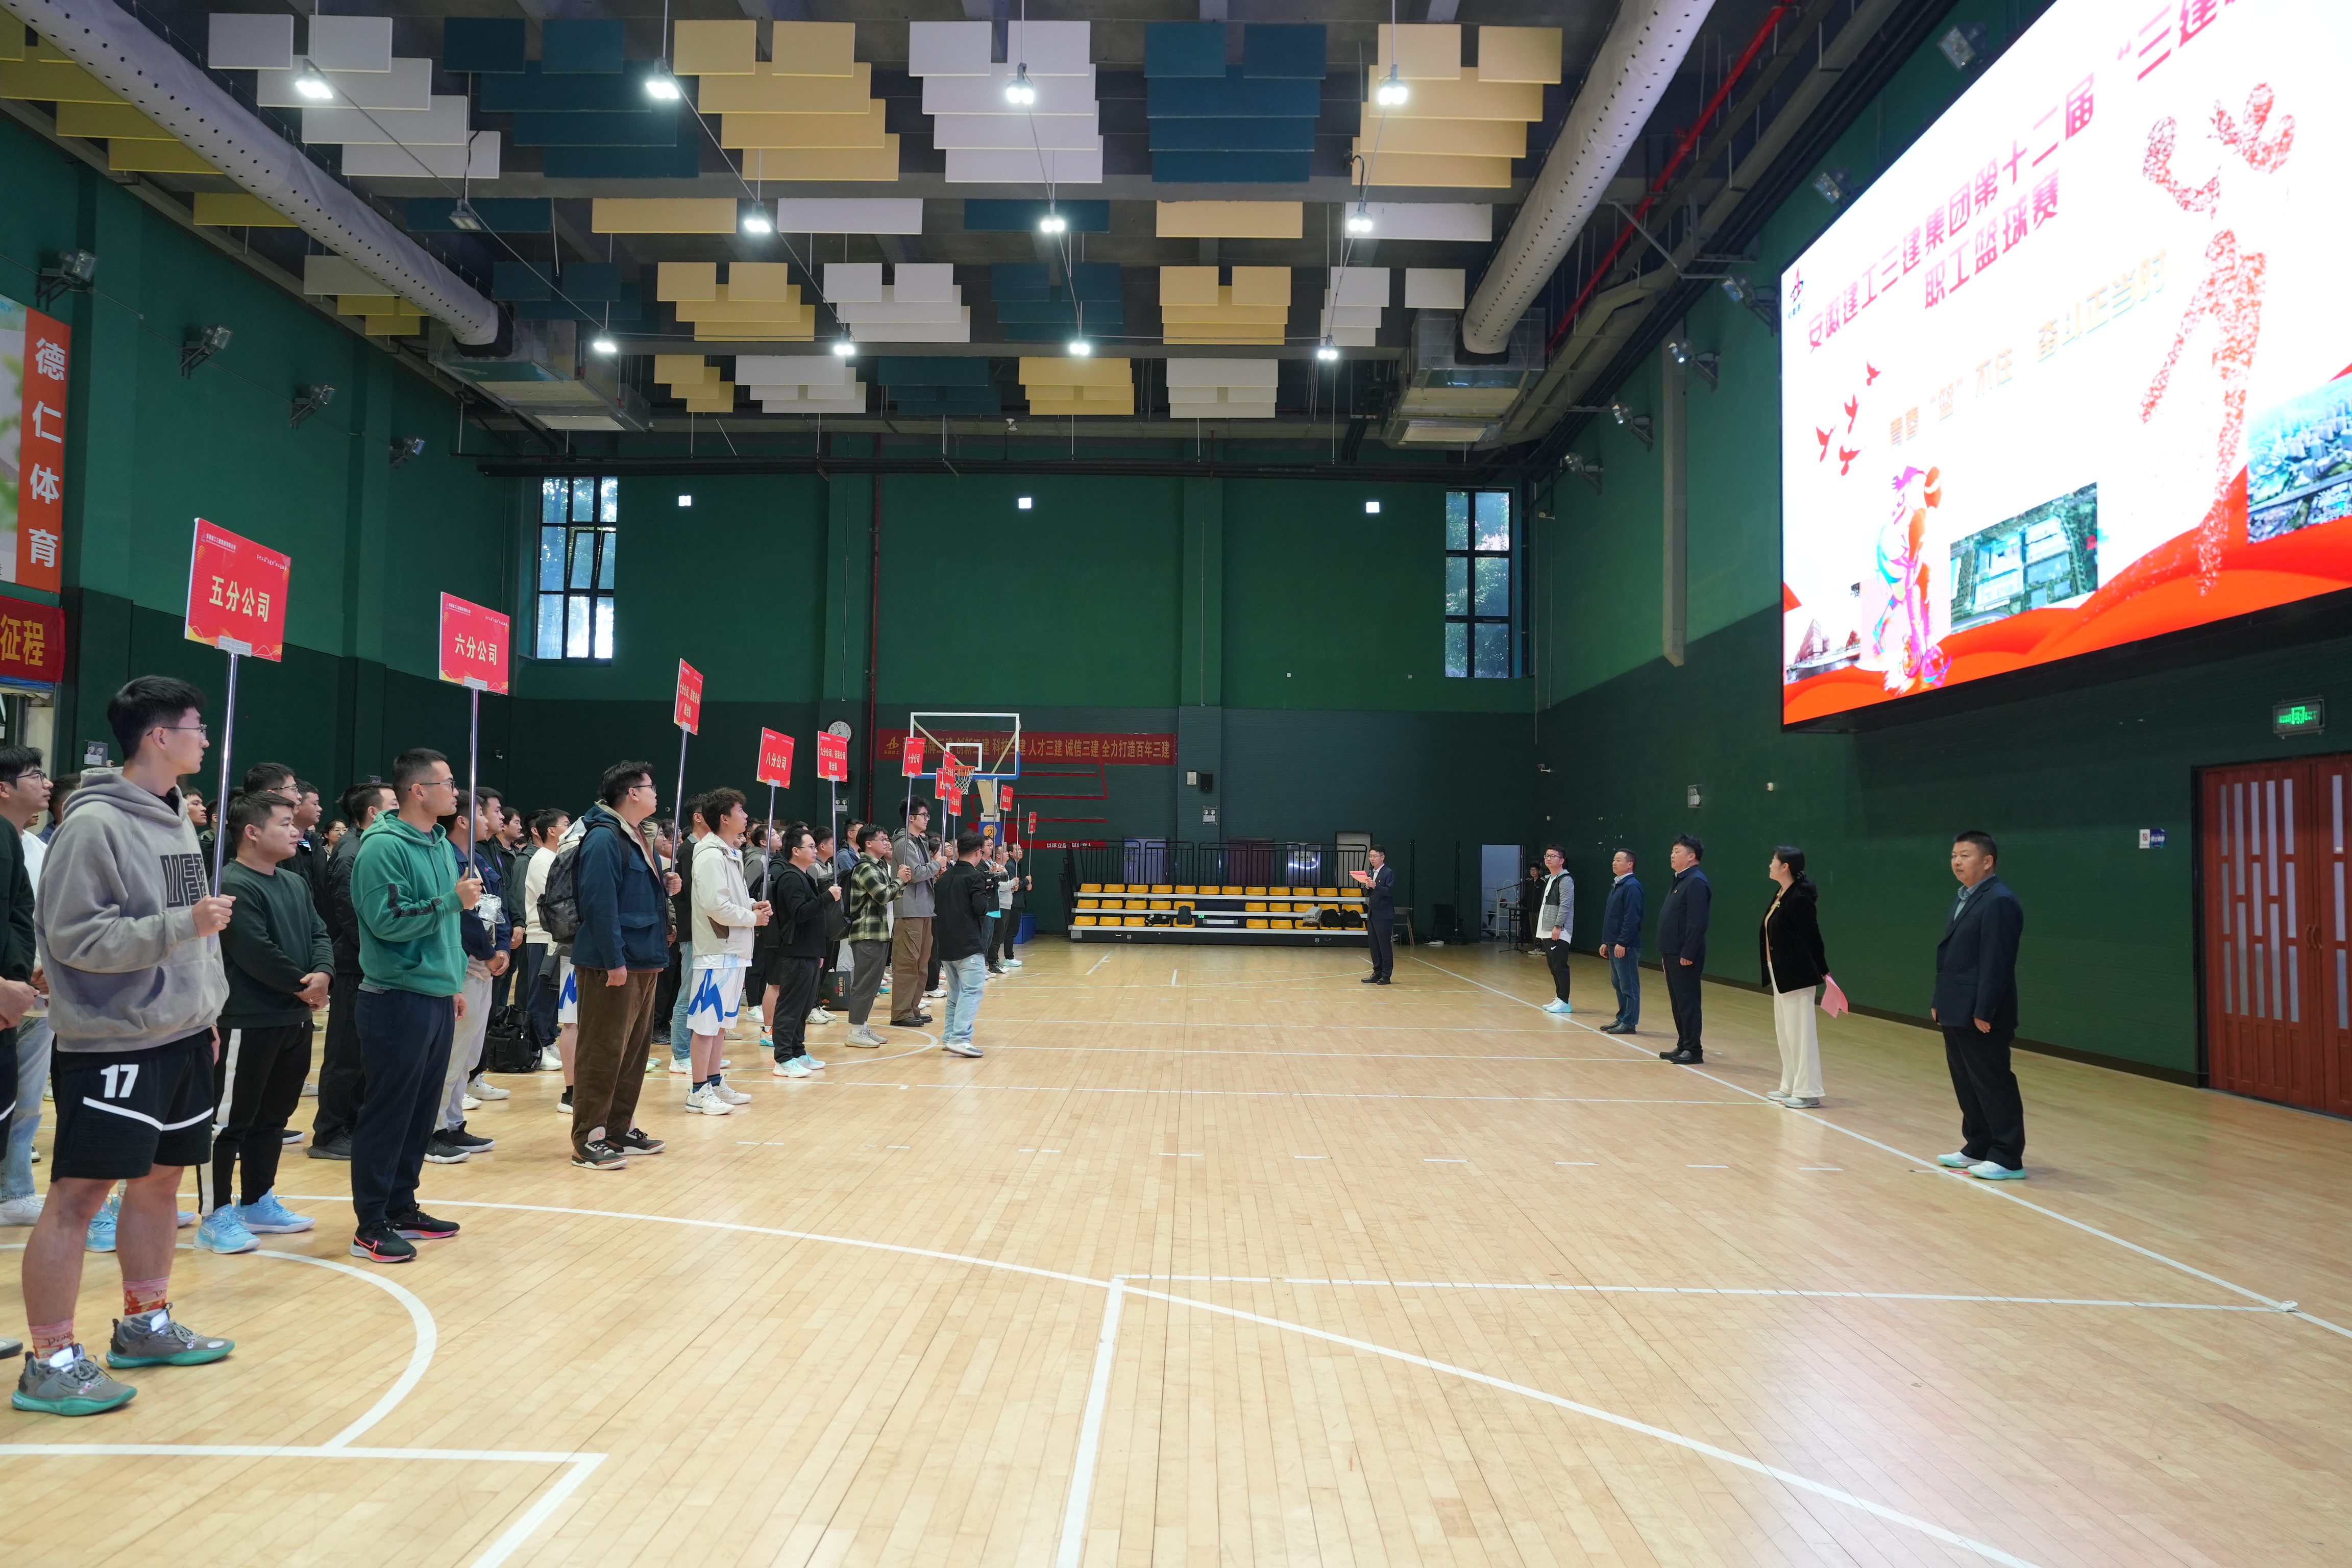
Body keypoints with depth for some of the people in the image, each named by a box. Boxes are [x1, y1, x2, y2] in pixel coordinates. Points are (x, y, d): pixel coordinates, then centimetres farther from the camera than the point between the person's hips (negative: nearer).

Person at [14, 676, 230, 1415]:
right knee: (78, 1195, -1)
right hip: (112, 1044, -8)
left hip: (182, 1038, 9)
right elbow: (75, 939, -18)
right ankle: (50, 1362, 9)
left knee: (160, 1179, 16)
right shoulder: (94, 825, -15)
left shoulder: (178, 818, 10)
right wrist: (183, 925, -24)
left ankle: (146, 1325, 30)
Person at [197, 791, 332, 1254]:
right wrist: (301, 986, -10)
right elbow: (257, 954, -22)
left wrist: (323, 974, -11)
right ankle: (215, 1217, 8)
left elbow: (319, 934, 10)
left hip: (296, 1018, 9)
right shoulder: (232, 885, -15)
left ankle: (257, 1202, 29)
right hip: (248, 1022, -9)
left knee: (272, 1115, 17)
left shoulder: (295, 883, 13)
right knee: (229, 1119, -1)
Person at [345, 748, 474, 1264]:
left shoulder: (442, 845, 13)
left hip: (437, 997, 9)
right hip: (398, 998, -8)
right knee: (388, 1111, -2)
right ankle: (371, 1225, 7)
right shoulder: (383, 847, -14)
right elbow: (387, 920, -21)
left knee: (422, 1110, 14)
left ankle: (401, 1207, 25)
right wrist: (452, 901, -17)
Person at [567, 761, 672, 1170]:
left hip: (643, 963, 10)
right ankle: (589, 1140, 0)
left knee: (634, 1048, 14)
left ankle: (620, 1129, 24)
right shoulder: (604, 838, -14)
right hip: (612, 966, -10)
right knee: (603, 1051, -5)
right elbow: (600, 904, -21)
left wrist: (665, 886, 9)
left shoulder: (638, 837, 17)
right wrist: (614, 961, -22)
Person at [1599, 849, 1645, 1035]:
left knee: (1629, 985, -3)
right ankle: (1622, 1018, 21)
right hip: (1614, 944, 10)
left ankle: (1629, 1023, 1)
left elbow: (1632, 918, -20)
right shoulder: (1615, 885, 15)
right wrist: (1606, 942, 18)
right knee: (1617, 983, 14)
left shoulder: (1632, 886, -14)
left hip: (1626, 946, -10)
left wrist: (1622, 943, -20)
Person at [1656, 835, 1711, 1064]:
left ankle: (1693, 1050, 3)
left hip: (1685, 956, -10)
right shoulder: (1680, 880, 16)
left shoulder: (1696, 882, -15)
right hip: (1672, 953, 10)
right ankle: (1683, 1046, 21)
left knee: (1688, 1001, -4)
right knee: (1677, 1002, 14)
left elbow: (1697, 923, -21)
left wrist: (1688, 954, -23)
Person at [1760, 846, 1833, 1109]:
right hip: (1781, 973, 10)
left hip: (1797, 975, -10)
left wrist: (1823, 970, -17)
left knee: (1800, 1032, -3)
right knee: (1785, 1032, 16)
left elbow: (1812, 937, -18)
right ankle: (1791, 1086, 25)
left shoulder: (1800, 898, -18)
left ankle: (1808, 1092, 4)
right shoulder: (1780, 896, 9)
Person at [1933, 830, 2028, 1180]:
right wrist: (1940, 1003, 17)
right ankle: (1978, 1148, 25)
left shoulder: (1999, 901, -16)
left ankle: (2008, 1159, 7)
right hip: (1957, 1014, 10)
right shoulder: (1964, 899, 15)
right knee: (1966, 1084, 15)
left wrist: (1983, 1012, -21)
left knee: (1994, 1085, -1)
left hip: (1979, 1017, -10)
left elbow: (1997, 962, -20)